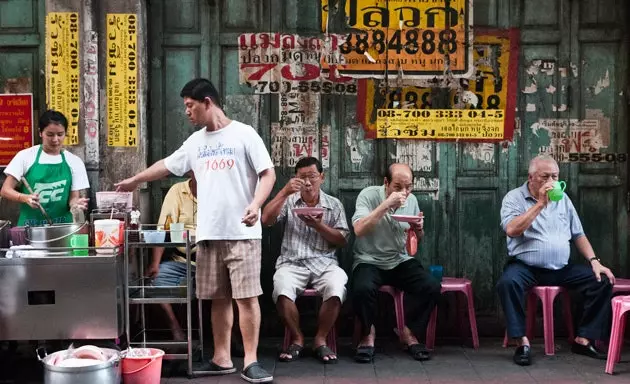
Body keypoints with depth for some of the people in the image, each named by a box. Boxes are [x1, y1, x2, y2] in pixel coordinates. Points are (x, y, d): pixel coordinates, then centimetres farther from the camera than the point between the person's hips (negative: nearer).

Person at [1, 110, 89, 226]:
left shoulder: (74, 162, 5)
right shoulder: (25, 156, 1)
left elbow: (74, 197, 5)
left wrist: (74, 204, -18)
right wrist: (25, 198, -18)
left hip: (62, 225, 1)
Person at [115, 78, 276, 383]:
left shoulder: (243, 134, -3)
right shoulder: (196, 142, 16)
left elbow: (268, 173, -7)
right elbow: (167, 165, 29)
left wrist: (255, 205, -21)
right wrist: (134, 181, 38)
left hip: (242, 232, -6)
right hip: (209, 233, 6)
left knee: (247, 297, -5)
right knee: (218, 298, 10)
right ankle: (222, 358, 18)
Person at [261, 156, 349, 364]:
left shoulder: (334, 205, 14)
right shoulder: (289, 201, 13)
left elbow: (342, 240, 8)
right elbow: (266, 220, -5)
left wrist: (319, 226, -9)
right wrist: (284, 192, -13)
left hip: (324, 262, 0)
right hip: (292, 262, 0)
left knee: (336, 289, -33)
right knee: (282, 290, -33)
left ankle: (321, 339, -10)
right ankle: (297, 339, -9)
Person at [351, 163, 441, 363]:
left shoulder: (411, 200, 6)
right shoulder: (368, 195, -9)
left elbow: (417, 240, 20)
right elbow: (359, 230, -25)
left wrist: (419, 229, -6)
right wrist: (386, 204, -29)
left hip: (401, 261, 4)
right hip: (370, 261, -4)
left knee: (432, 287, -21)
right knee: (363, 289, -35)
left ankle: (409, 332, 0)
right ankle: (367, 335, -7)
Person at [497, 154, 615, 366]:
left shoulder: (562, 198, 13)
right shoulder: (514, 198, -3)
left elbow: (578, 234, 16)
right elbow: (511, 230, -21)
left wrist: (594, 261, 2)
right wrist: (540, 203, -20)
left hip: (561, 269, 5)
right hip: (525, 267, -5)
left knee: (602, 281, -11)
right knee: (507, 282, -36)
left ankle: (583, 339, -4)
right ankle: (522, 342, -25)